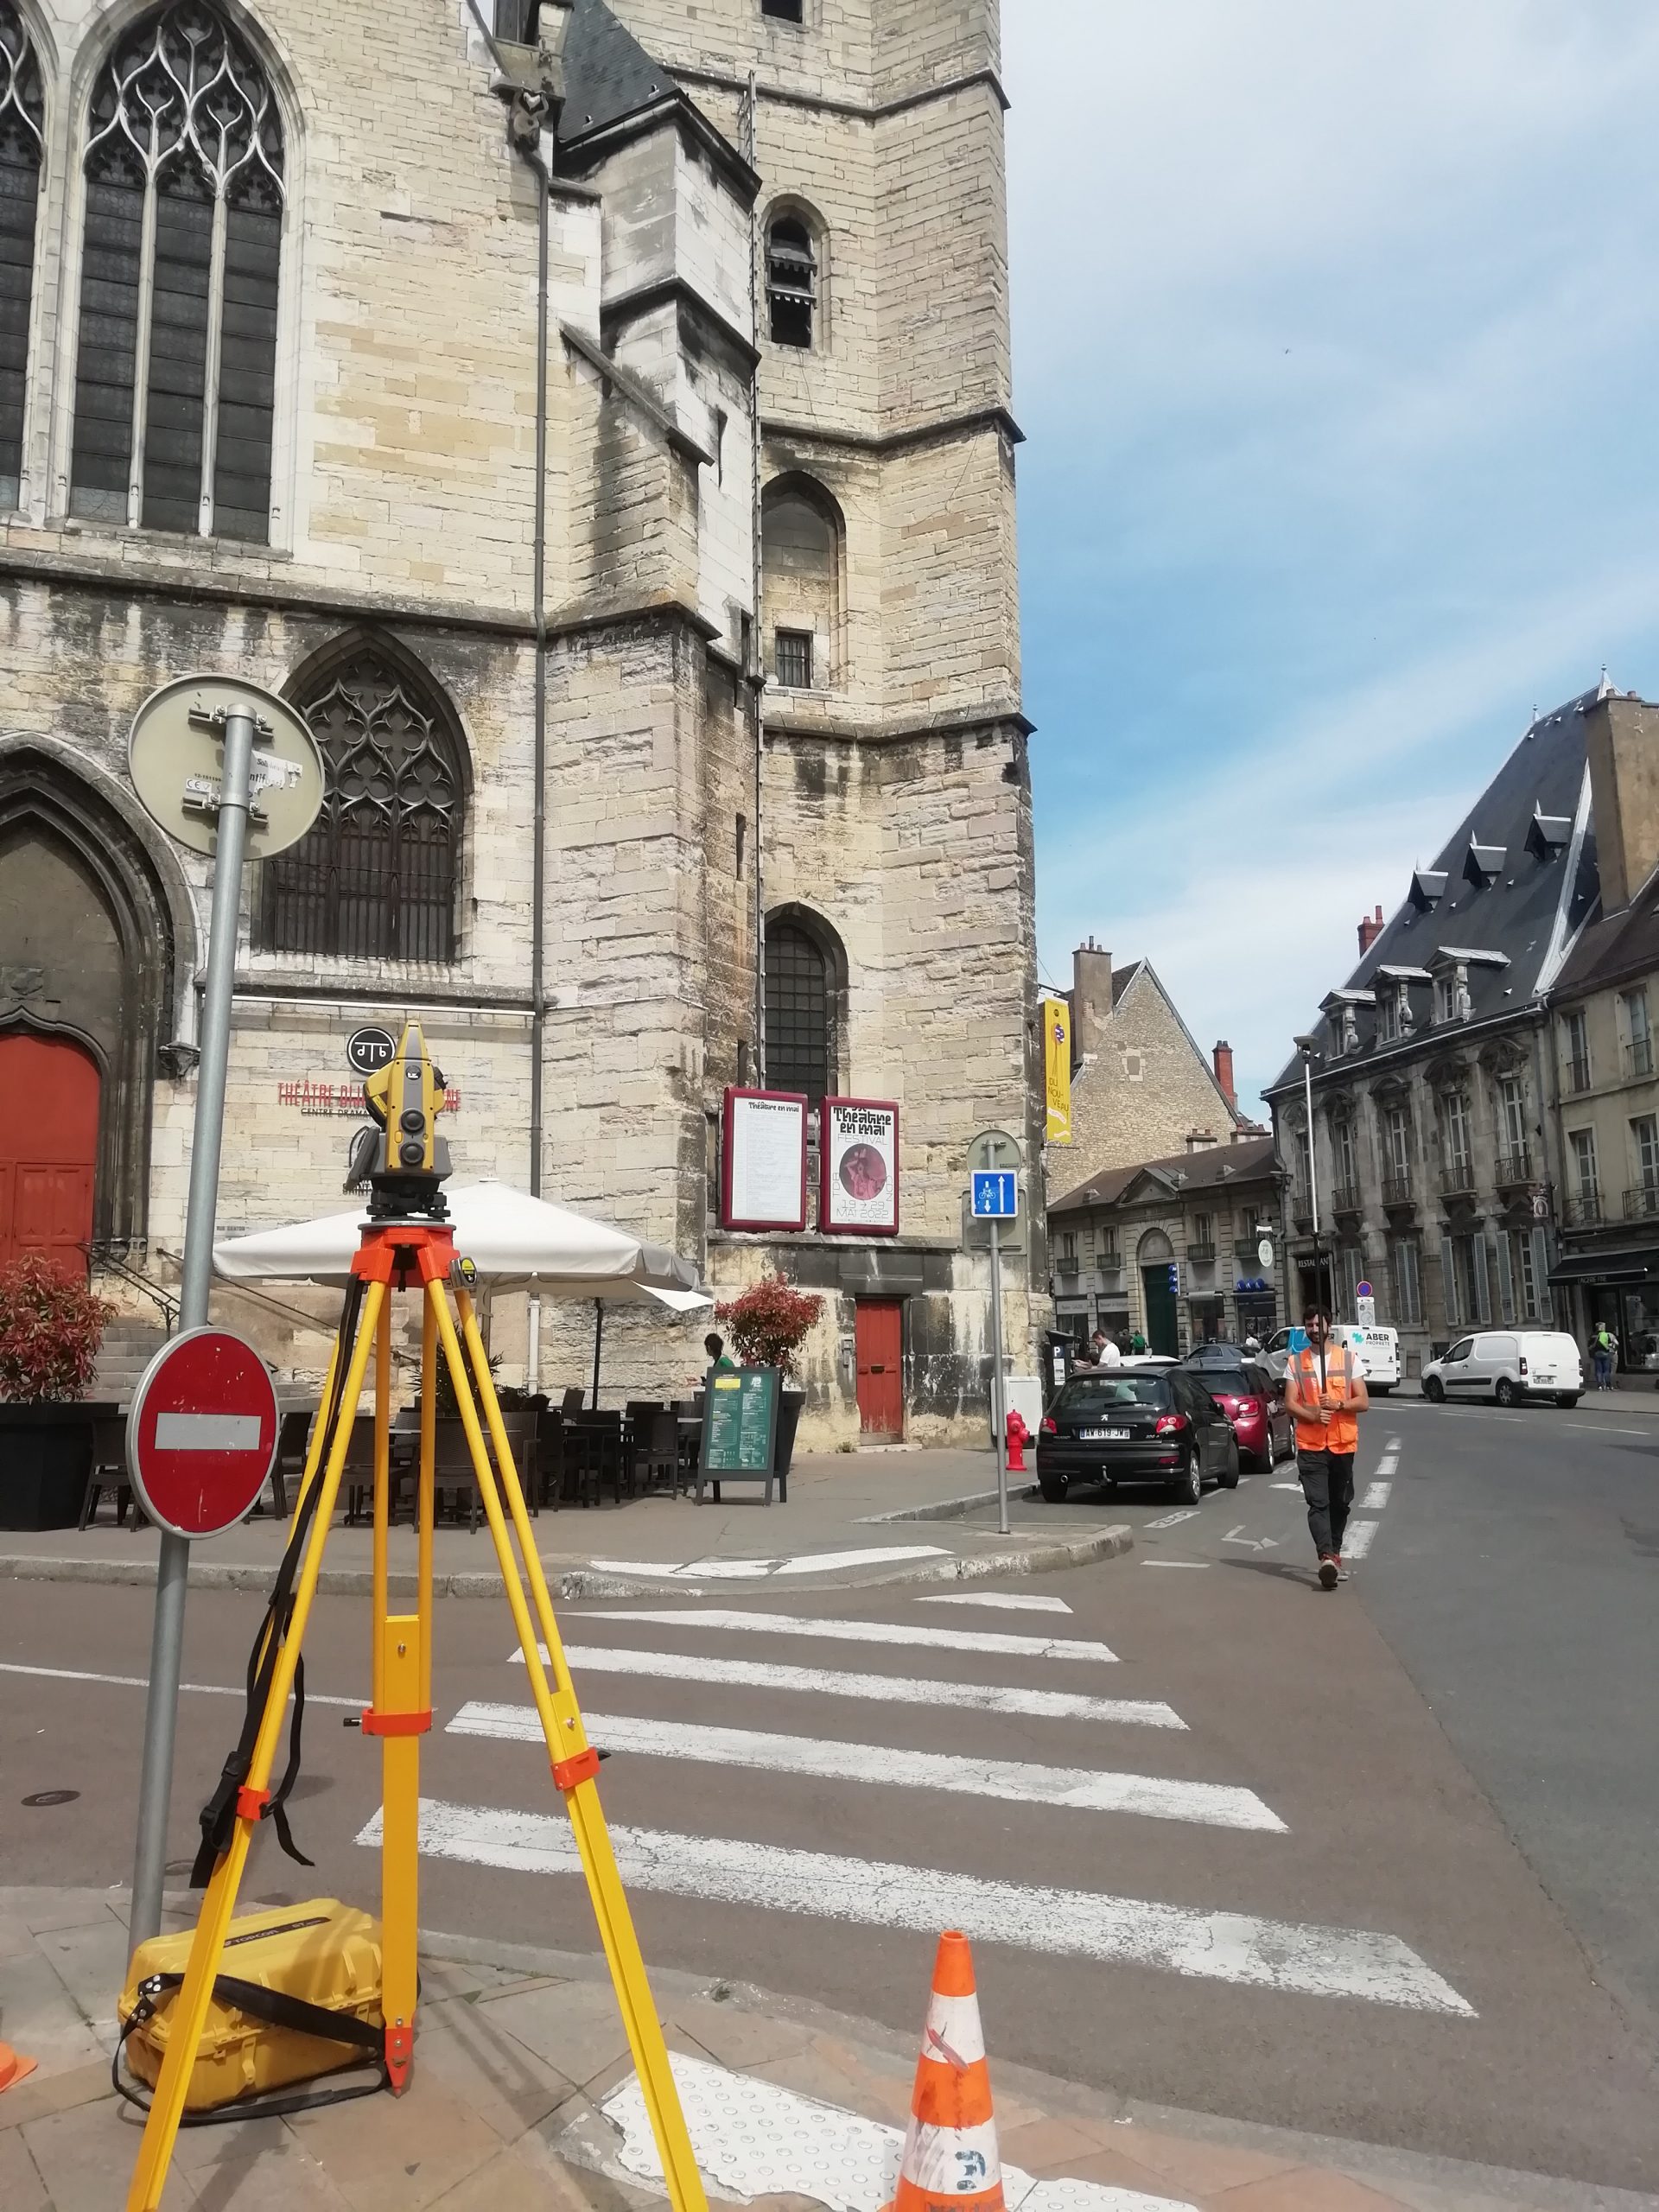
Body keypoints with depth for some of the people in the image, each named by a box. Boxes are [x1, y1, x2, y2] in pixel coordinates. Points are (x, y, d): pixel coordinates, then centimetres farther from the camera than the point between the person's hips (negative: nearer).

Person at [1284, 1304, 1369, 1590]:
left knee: (1340, 1503, 11)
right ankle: (1327, 1557, -23)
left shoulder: (1349, 1358, 4)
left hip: (1343, 1444, 1)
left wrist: (1338, 1404, -18)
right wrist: (1313, 1415, -19)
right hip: (1310, 1445, -1)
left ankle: (1334, 1552, 28)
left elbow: (1363, 1402, 1)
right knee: (1318, 1503, -13)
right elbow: (1290, 1403, 0)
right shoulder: (1295, 1362, 5)